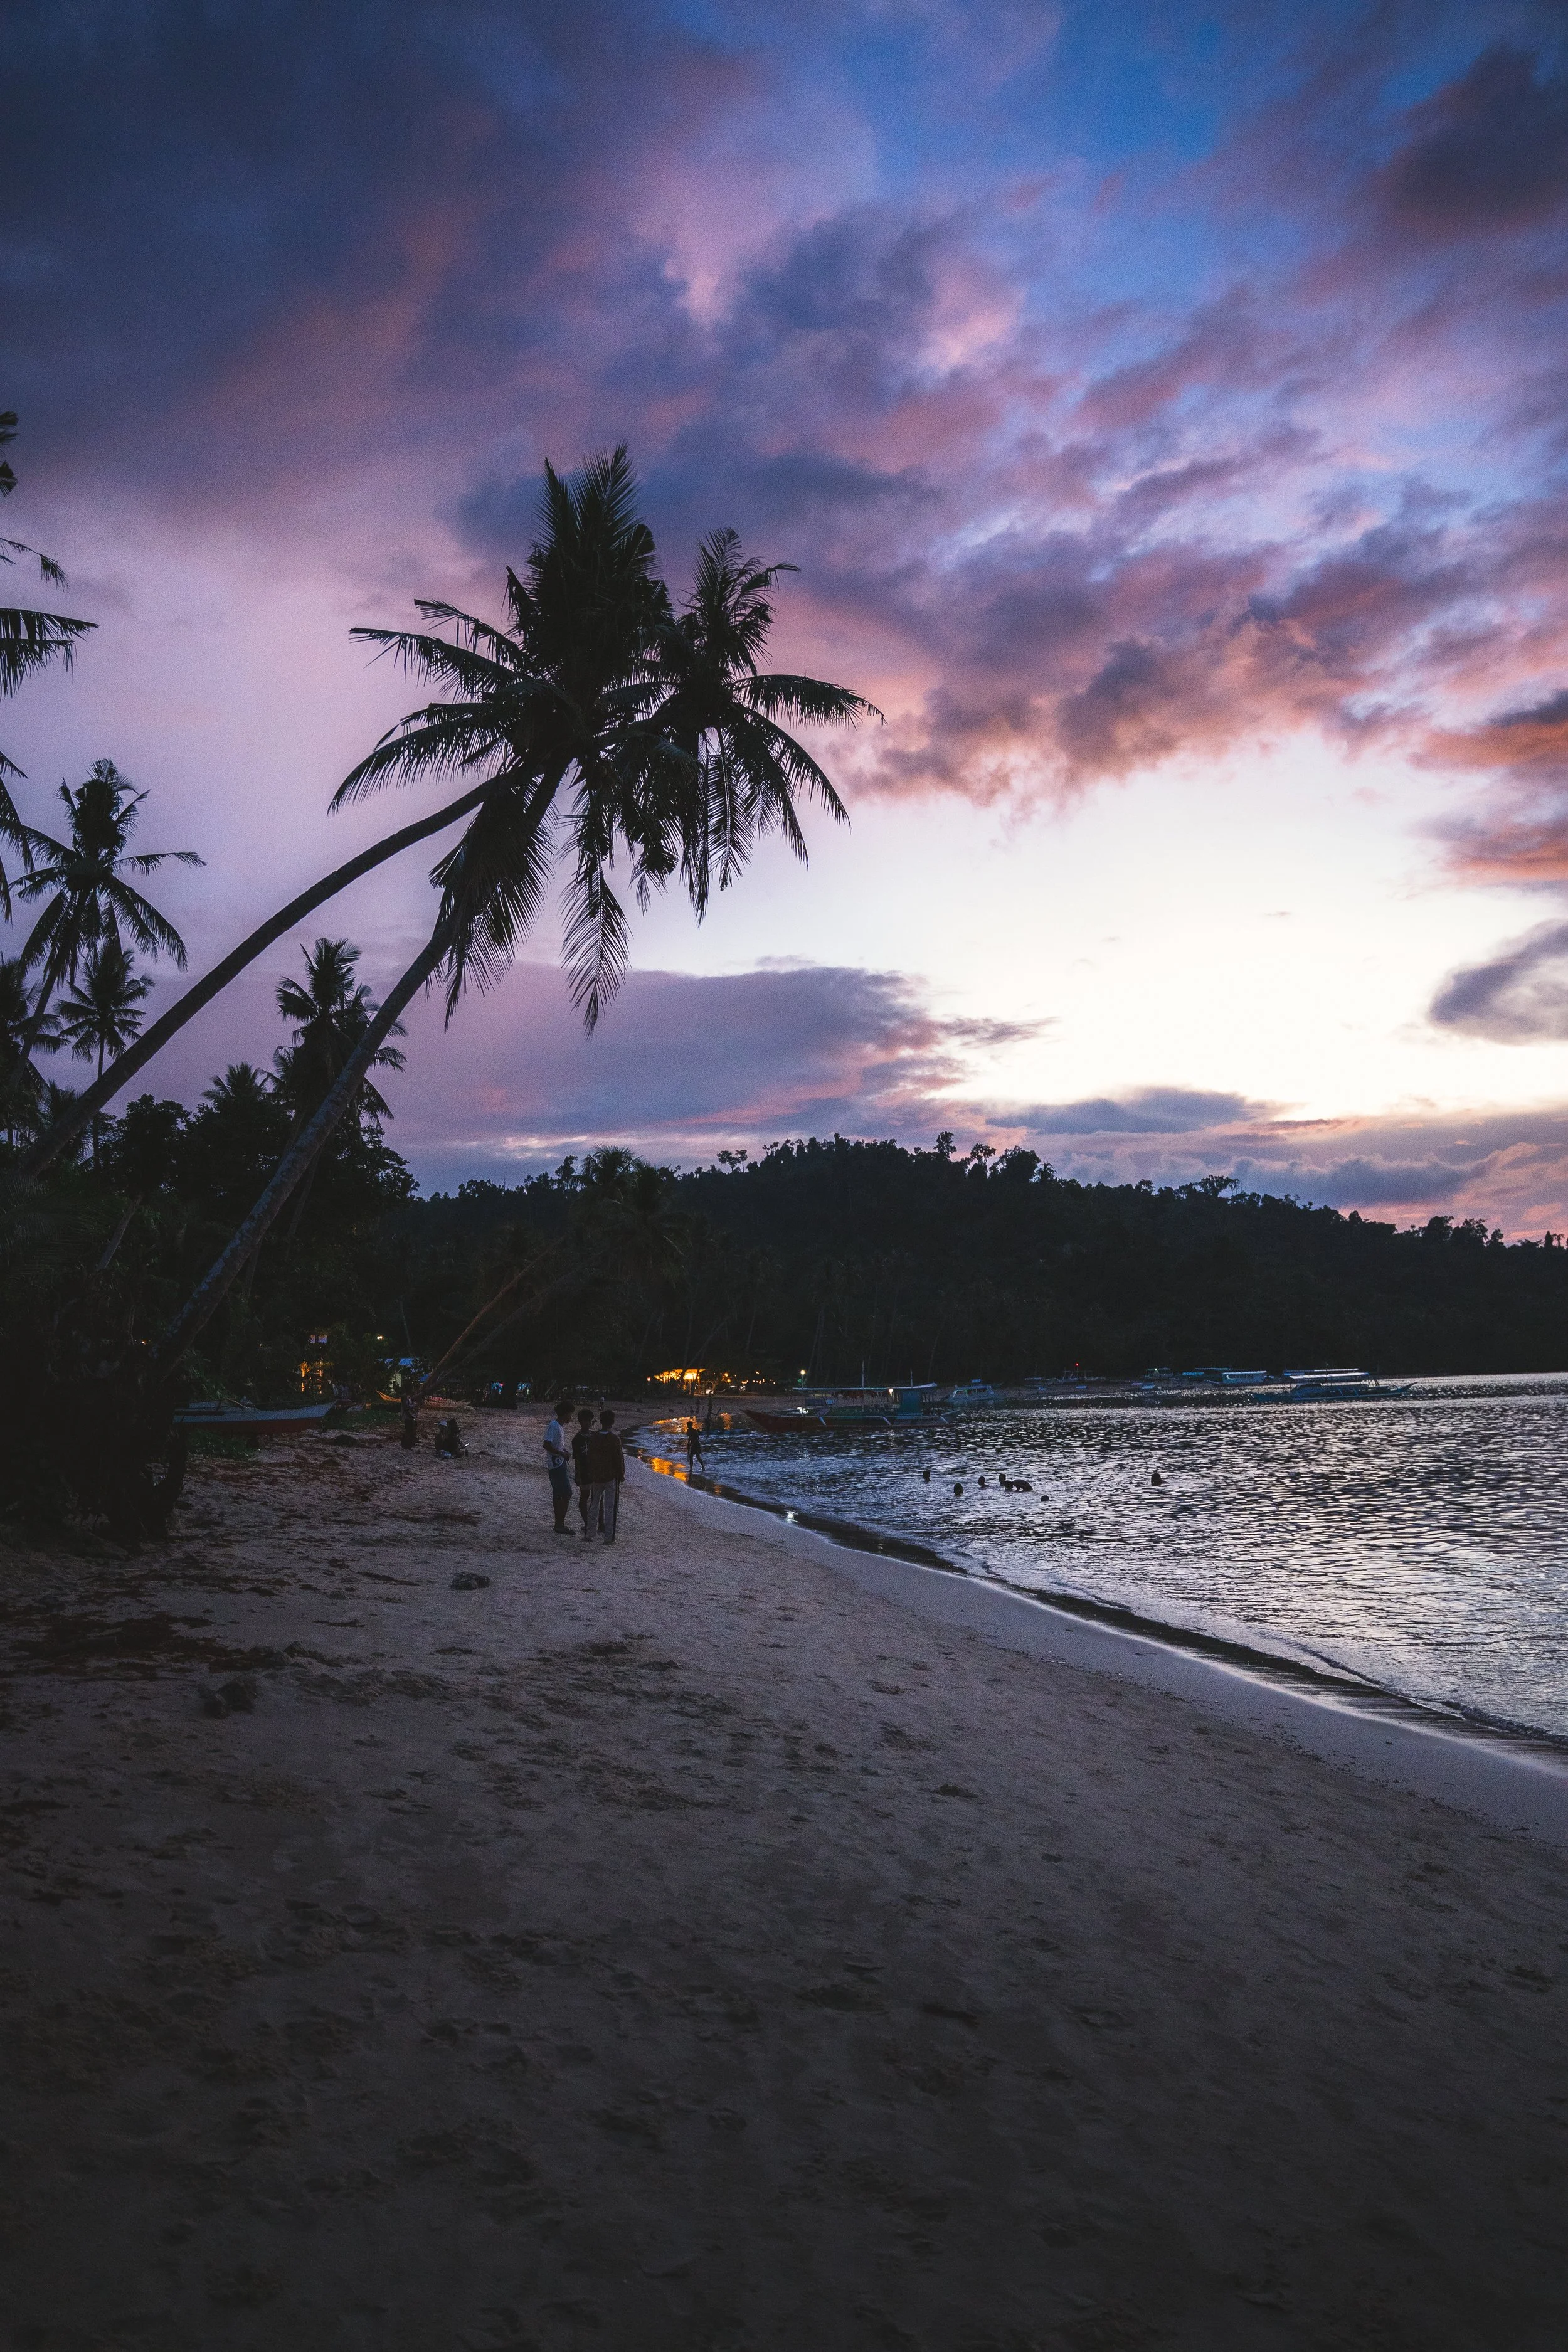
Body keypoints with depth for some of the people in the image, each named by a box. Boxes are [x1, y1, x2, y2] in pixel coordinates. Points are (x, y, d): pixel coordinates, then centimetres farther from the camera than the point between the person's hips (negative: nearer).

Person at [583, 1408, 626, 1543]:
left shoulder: (593, 1438, 2)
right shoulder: (614, 1439, -14)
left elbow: (589, 1458, 9)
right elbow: (619, 1460, -11)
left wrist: (590, 1477, 17)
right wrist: (621, 1476, 2)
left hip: (596, 1477, 5)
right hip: (611, 1477, -5)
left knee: (594, 1506, 14)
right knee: (610, 1508, 1)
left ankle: (588, 1535, 15)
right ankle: (609, 1538, 1)